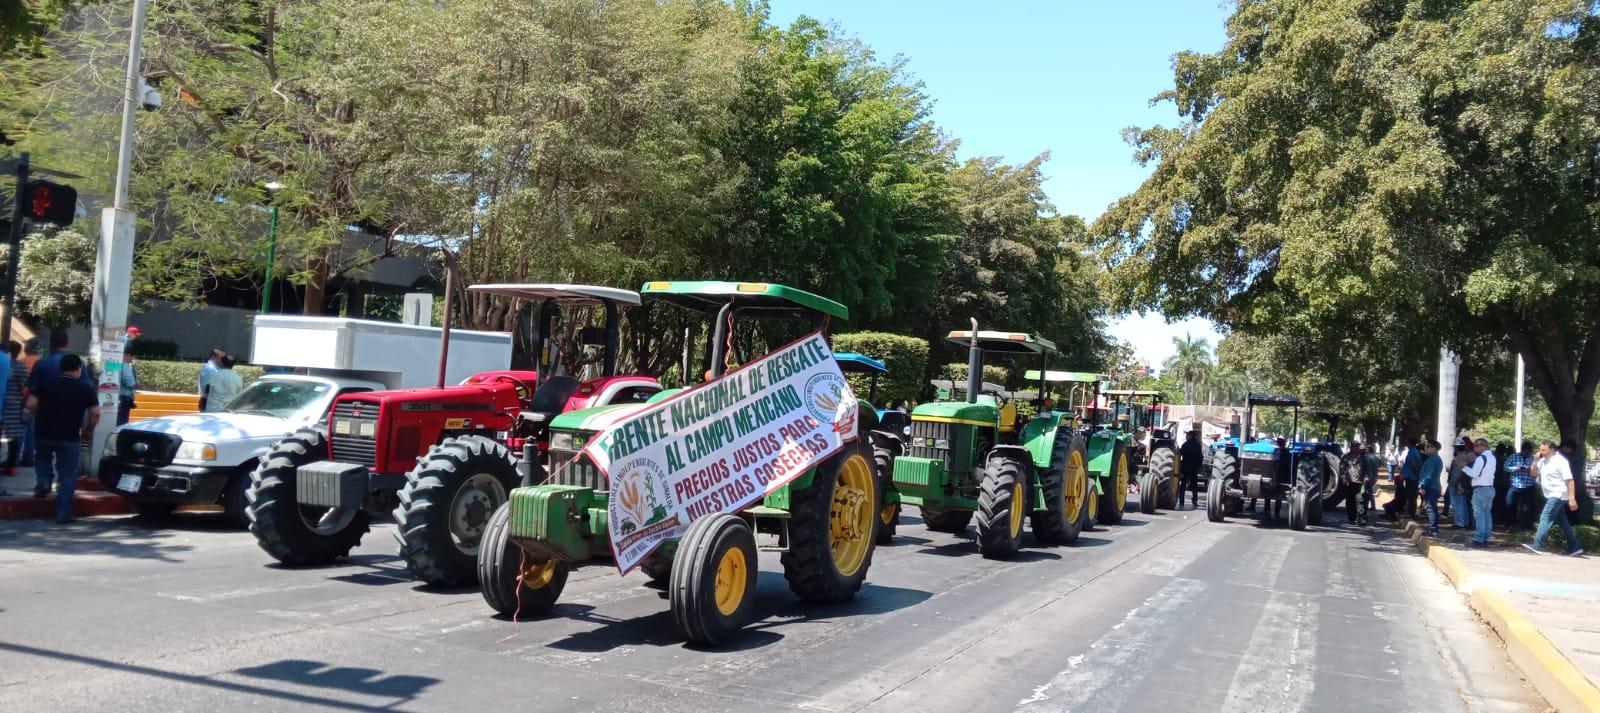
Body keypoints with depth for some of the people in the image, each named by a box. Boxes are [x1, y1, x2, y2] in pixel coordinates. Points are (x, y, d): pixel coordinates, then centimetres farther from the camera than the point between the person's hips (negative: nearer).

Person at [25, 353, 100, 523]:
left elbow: (31, 404, -5)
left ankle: (43, 481, 9)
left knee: (43, 457, 33)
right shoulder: (85, 388, -2)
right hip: (70, 437, -2)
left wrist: (44, 415, 13)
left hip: (45, 433, 2)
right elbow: (95, 413, -8)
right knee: (67, 476, 4)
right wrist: (88, 429, 8)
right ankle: (63, 513, 2)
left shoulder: (44, 383, 3)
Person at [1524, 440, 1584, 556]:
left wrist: (1572, 499, -24)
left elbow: (1570, 481, -18)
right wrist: (1536, 460, 0)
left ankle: (1537, 546, -22)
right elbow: (1534, 473, 16)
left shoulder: (1560, 461, -15)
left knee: (1545, 517, -16)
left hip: (1558, 495, -9)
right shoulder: (1543, 461, 10)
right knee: (1563, 522, 14)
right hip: (1551, 496, 9)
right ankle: (1574, 547, 22)